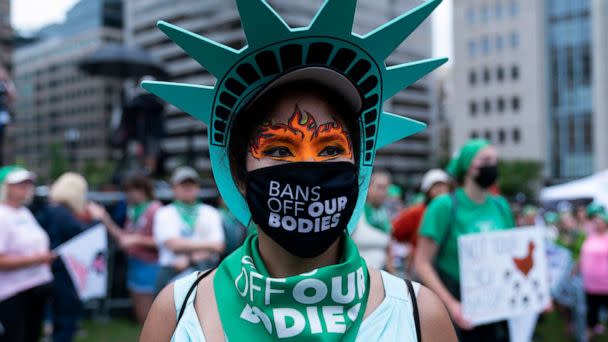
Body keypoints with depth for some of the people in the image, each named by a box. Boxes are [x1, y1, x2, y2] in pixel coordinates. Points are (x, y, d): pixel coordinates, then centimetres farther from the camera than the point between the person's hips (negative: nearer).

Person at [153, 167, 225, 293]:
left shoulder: (211, 213, 13)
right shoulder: (163, 214, 9)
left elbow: (218, 246, 1)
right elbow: (174, 244, -6)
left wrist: (189, 258, -12)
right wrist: (207, 245, -8)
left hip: (204, 269, 1)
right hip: (171, 271, -1)